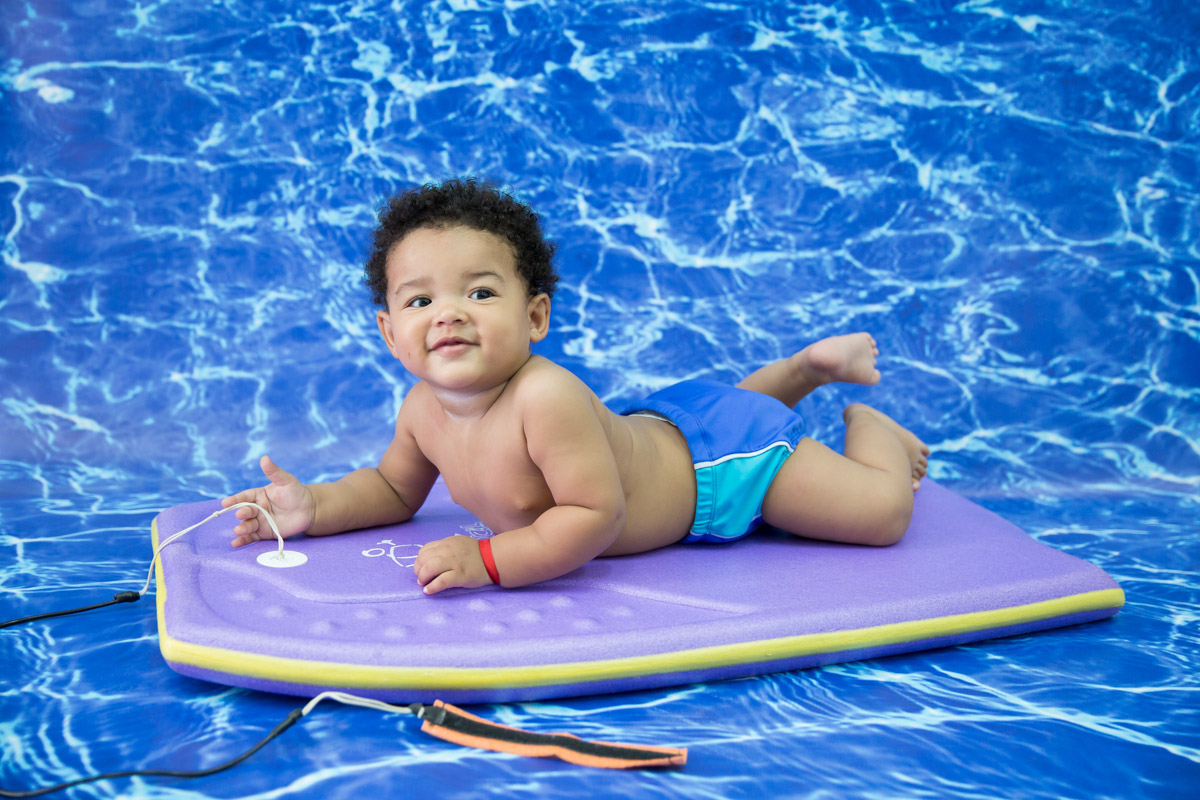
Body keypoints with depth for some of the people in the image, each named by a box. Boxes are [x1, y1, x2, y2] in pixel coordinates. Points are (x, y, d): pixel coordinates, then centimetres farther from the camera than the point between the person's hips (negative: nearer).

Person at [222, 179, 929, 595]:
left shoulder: (545, 399, -42)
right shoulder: (424, 411, -17)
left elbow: (597, 516, -43)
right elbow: (394, 490, 1)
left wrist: (487, 561, -43)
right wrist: (313, 507, -16)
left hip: (714, 456, -8)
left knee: (884, 515, -5)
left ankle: (867, 425, 24)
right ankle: (807, 367, 49)